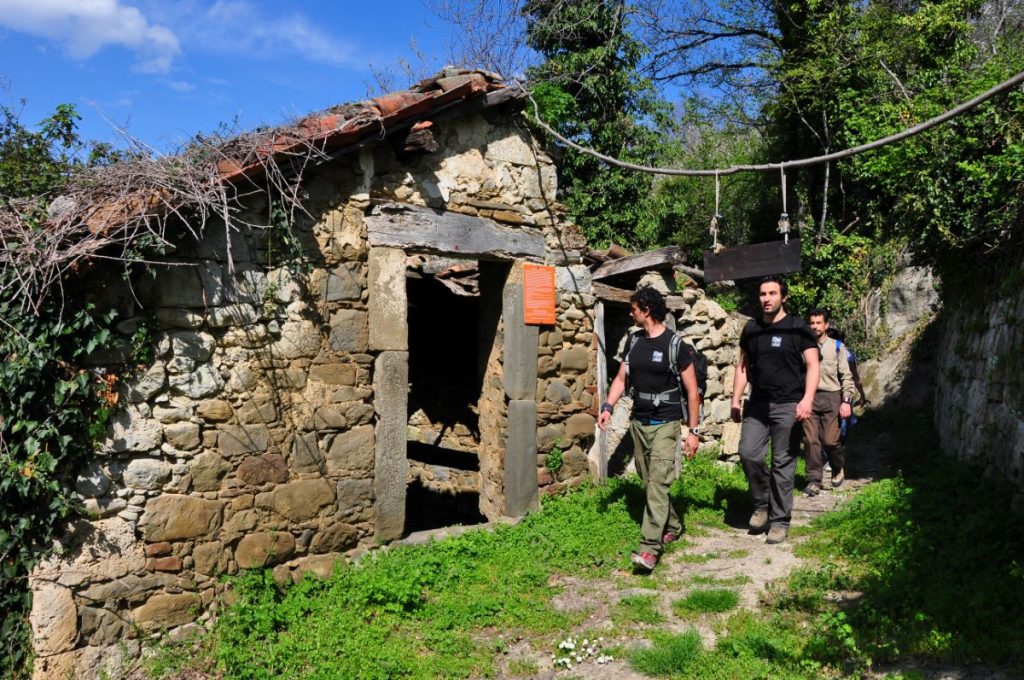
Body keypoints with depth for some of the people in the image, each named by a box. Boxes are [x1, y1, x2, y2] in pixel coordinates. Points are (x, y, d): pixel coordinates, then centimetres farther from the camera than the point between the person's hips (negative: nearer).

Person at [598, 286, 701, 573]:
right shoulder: (634, 341, 7)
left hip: (665, 424, -6)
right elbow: (621, 378, 11)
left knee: (657, 483, -13)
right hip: (638, 422, 7)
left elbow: (692, 389, -7)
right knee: (649, 482, 15)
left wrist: (693, 431, -8)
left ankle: (650, 547, -16)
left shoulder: (674, 344, -10)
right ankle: (672, 526, 34)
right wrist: (608, 407, -6)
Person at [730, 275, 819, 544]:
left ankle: (780, 520, 9)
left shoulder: (797, 328, -2)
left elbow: (812, 365, -6)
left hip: (787, 405, -4)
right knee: (748, 454, -7)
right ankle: (762, 504, 16)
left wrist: (807, 399, -19)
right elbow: (742, 366, 16)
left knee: (782, 463, 0)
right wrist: (736, 400, 9)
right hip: (757, 404, 4)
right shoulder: (751, 328, 10)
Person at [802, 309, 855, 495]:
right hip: (809, 397, 1)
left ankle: (838, 469, 25)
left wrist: (846, 401, -4)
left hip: (831, 398, -1)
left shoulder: (837, 347, 4)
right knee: (811, 440, -4)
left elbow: (846, 376, 3)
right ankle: (814, 480, 1)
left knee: (830, 440, -4)